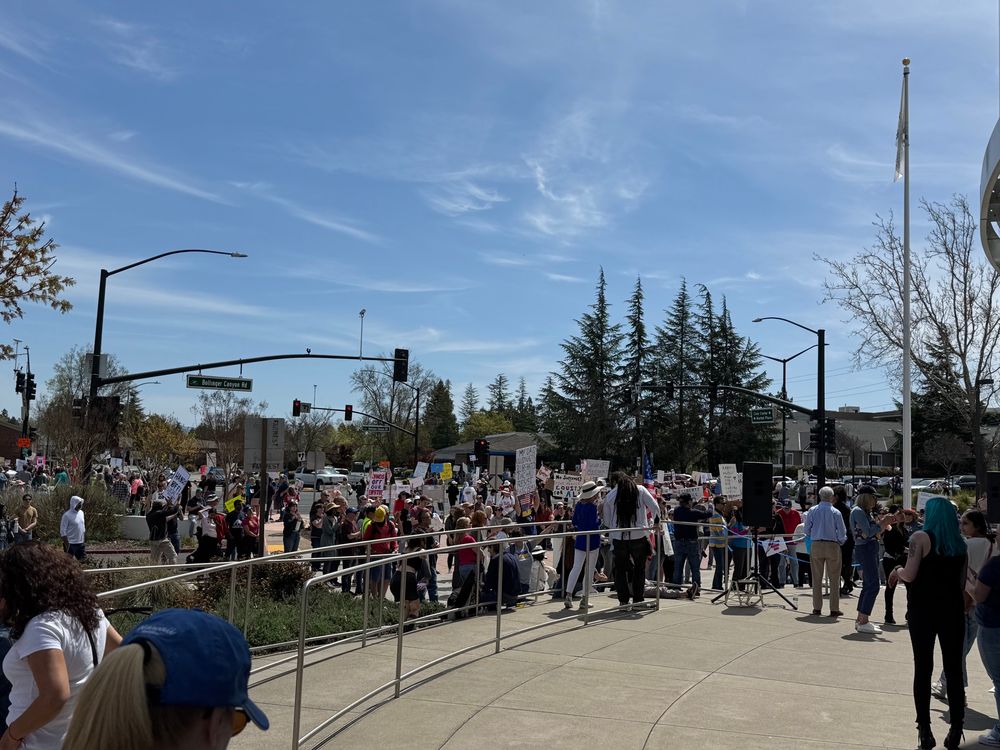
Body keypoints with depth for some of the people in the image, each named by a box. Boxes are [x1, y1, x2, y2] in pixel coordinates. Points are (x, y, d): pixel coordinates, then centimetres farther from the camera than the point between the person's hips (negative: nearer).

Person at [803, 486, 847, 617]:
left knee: (817, 578, 9)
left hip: (816, 546, 2)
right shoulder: (835, 512, -8)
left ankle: (817, 608, 12)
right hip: (832, 546, -2)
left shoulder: (812, 511, -2)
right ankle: (834, 609, 6)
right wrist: (841, 542, 15)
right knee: (834, 579, 5)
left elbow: (806, 530, 3)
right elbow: (842, 533, -5)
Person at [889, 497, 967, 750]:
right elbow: (962, 584, 11)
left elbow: (909, 575, -14)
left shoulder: (921, 538, -7)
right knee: (954, 670, 8)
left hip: (923, 610, -3)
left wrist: (897, 570, 5)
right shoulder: (961, 544, 8)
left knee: (923, 669, 3)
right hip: (952, 611, 4)